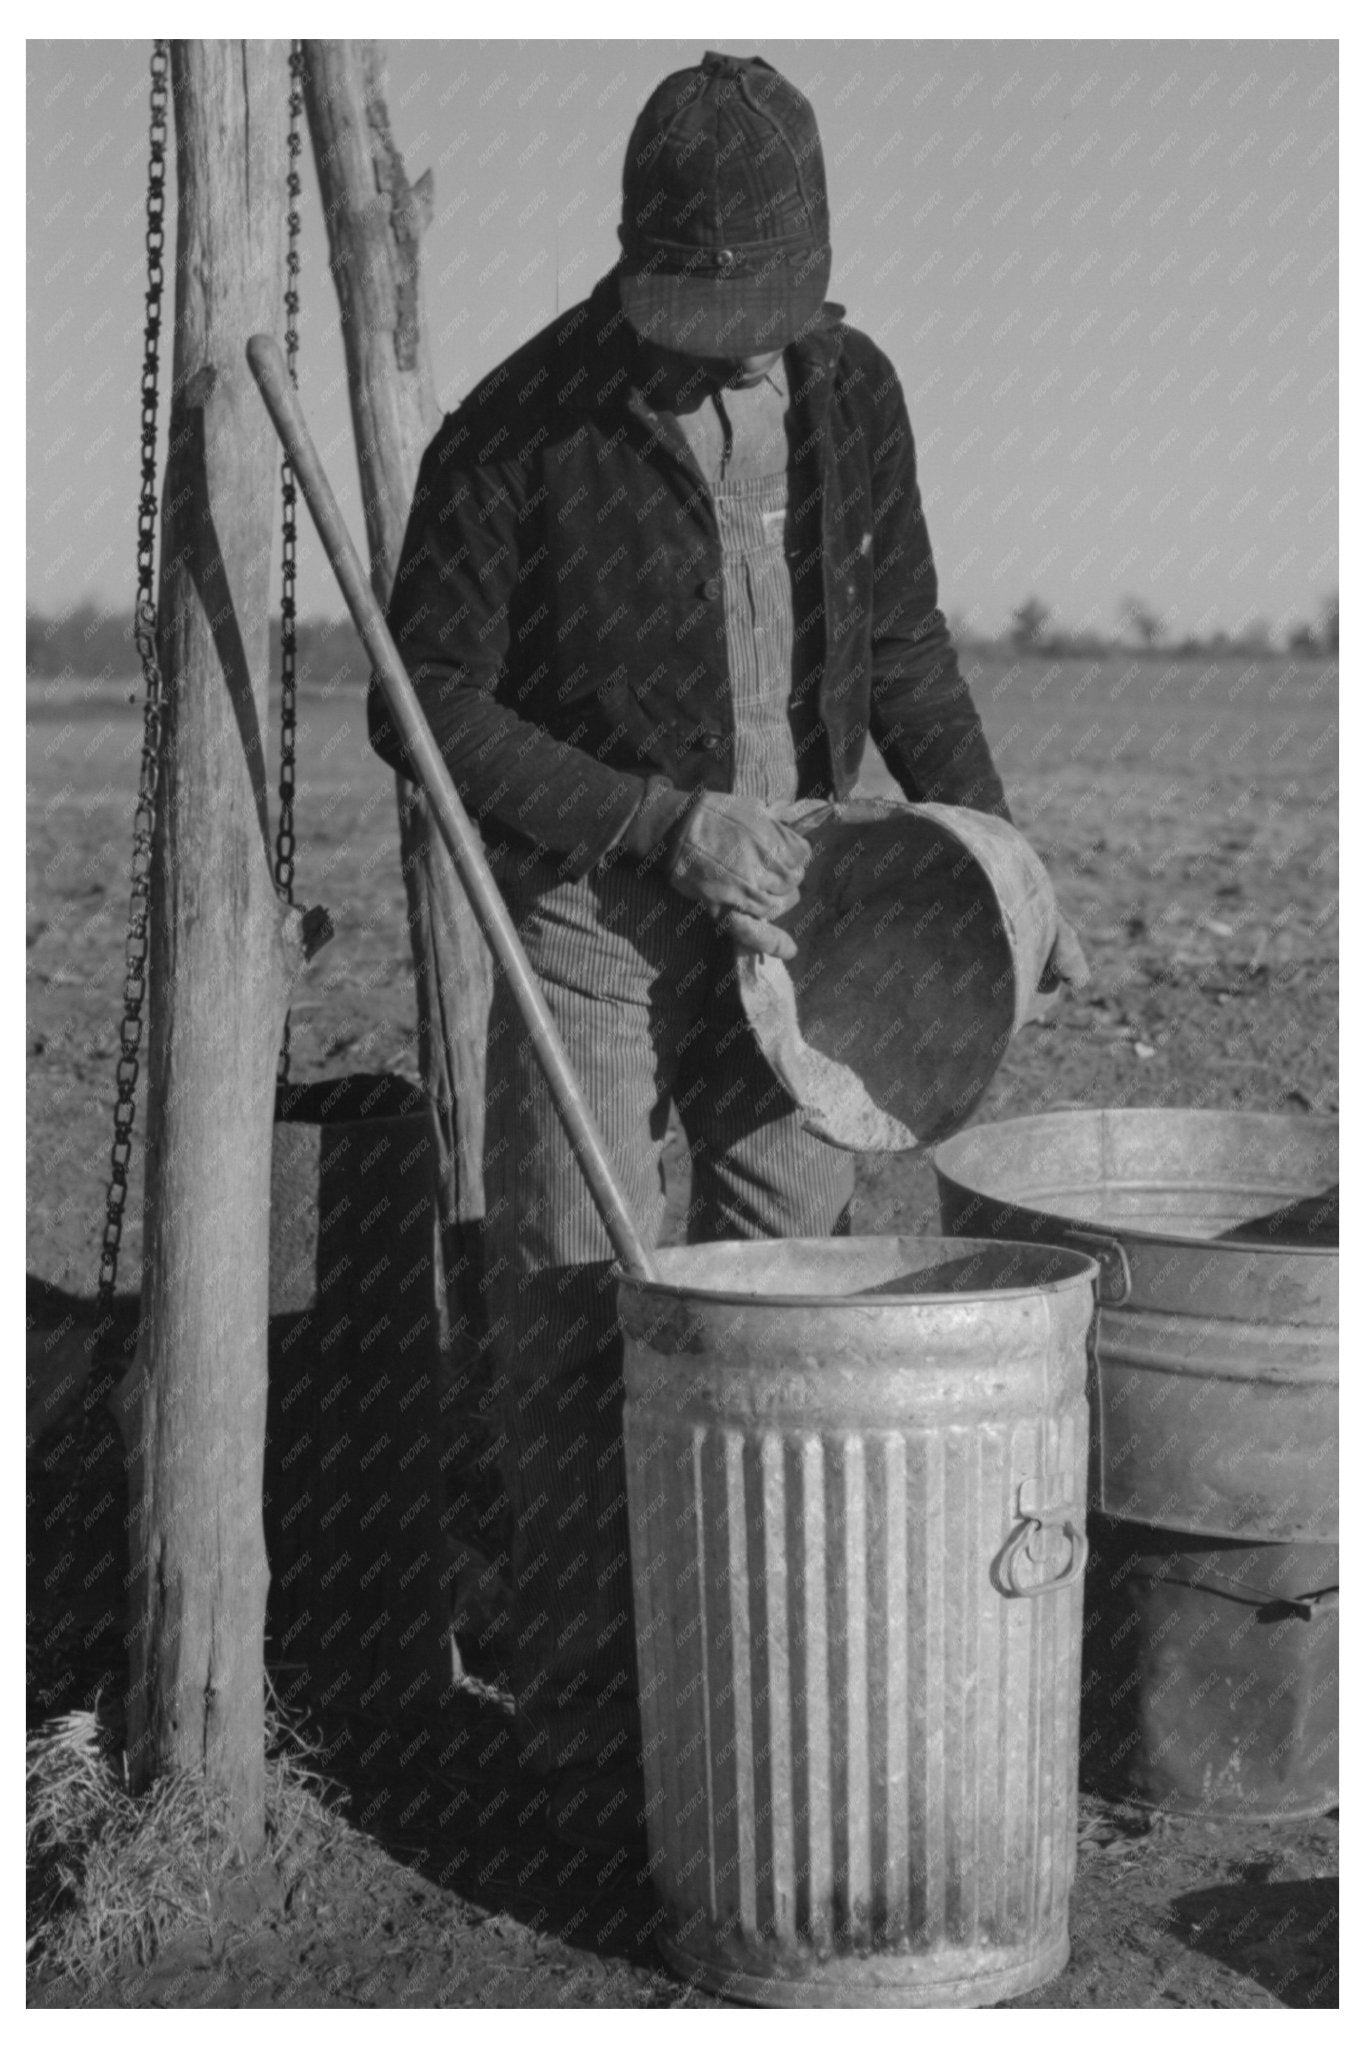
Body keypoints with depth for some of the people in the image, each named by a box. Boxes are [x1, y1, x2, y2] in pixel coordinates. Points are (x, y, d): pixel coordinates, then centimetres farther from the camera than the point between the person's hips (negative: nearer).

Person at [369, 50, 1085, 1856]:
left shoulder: (850, 391, 0)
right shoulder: (521, 432, -14)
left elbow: (901, 642, 13)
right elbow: (427, 708, -11)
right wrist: (668, 821, -18)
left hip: (784, 896, 4)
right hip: (588, 911, -4)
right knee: (587, 1319, -2)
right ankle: (589, 1757, 8)